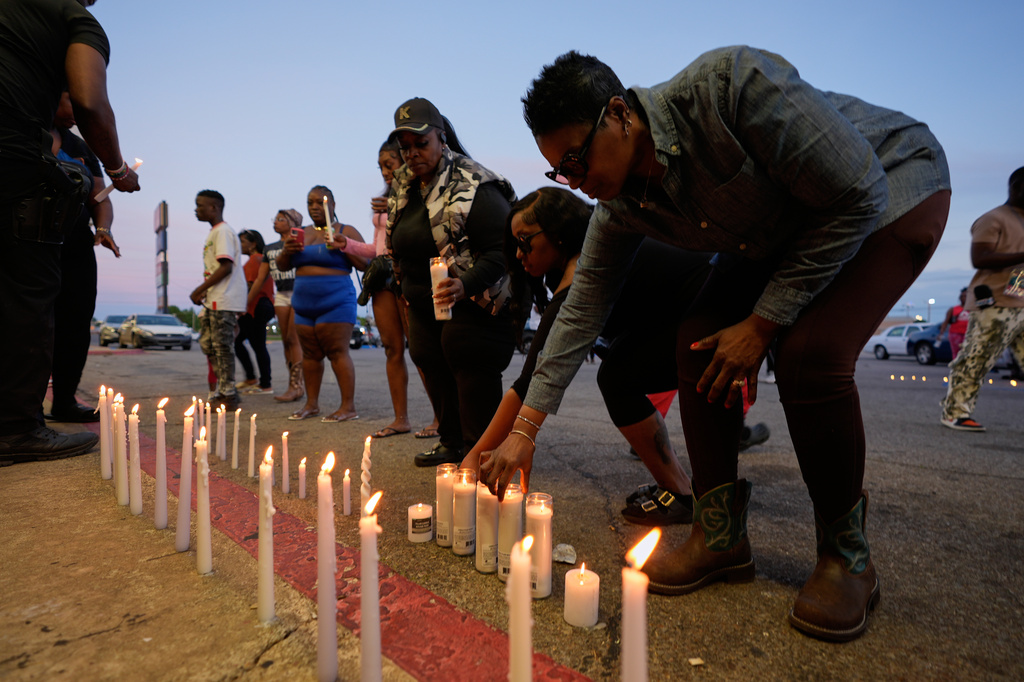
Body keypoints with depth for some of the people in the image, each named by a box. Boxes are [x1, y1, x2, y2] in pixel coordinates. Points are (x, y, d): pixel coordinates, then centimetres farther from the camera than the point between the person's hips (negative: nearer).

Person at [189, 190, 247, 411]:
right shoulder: (213, 233, 21)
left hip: (224, 301, -10)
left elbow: (226, 267, -19)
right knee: (207, 343, 13)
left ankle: (228, 396, 1)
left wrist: (200, 289, -16)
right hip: (214, 301, 10)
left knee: (222, 346, -6)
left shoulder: (223, 231, -10)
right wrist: (203, 292, 11)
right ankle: (223, 390, 21)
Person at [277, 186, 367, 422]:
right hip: (305, 305, 6)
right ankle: (311, 404, 17)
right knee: (310, 354, 8)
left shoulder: (346, 231, 2)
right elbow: (282, 266, 19)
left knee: (337, 352, -10)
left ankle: (348, 407, -8)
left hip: (336, 303, -6)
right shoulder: (301, 234, 18)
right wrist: (287, 251, -1)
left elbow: (365, 263, -6)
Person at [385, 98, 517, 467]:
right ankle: (451, 442, 27)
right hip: (424, 305, 8)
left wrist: (465, 285, -37)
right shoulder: (403, 188, 8)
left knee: (470, 369, -7)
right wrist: (408, 288, 18)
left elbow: (501, 250, -25)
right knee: (434, 370, 12)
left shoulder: (473, 187, -18)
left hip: (472, 303, -8)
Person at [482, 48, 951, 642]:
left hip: (893, 187, -5)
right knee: (700, 342, -13)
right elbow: (581, 311, -11)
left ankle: (846, 555, -4)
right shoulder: (620, 204, -14)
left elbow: (857, 195, -28)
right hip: (780, 233, 6)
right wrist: (525, 430, -12)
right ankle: (721, 534, 1)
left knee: (811, 353, -28)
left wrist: (763, 323, -26)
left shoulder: (730, 83, -34)